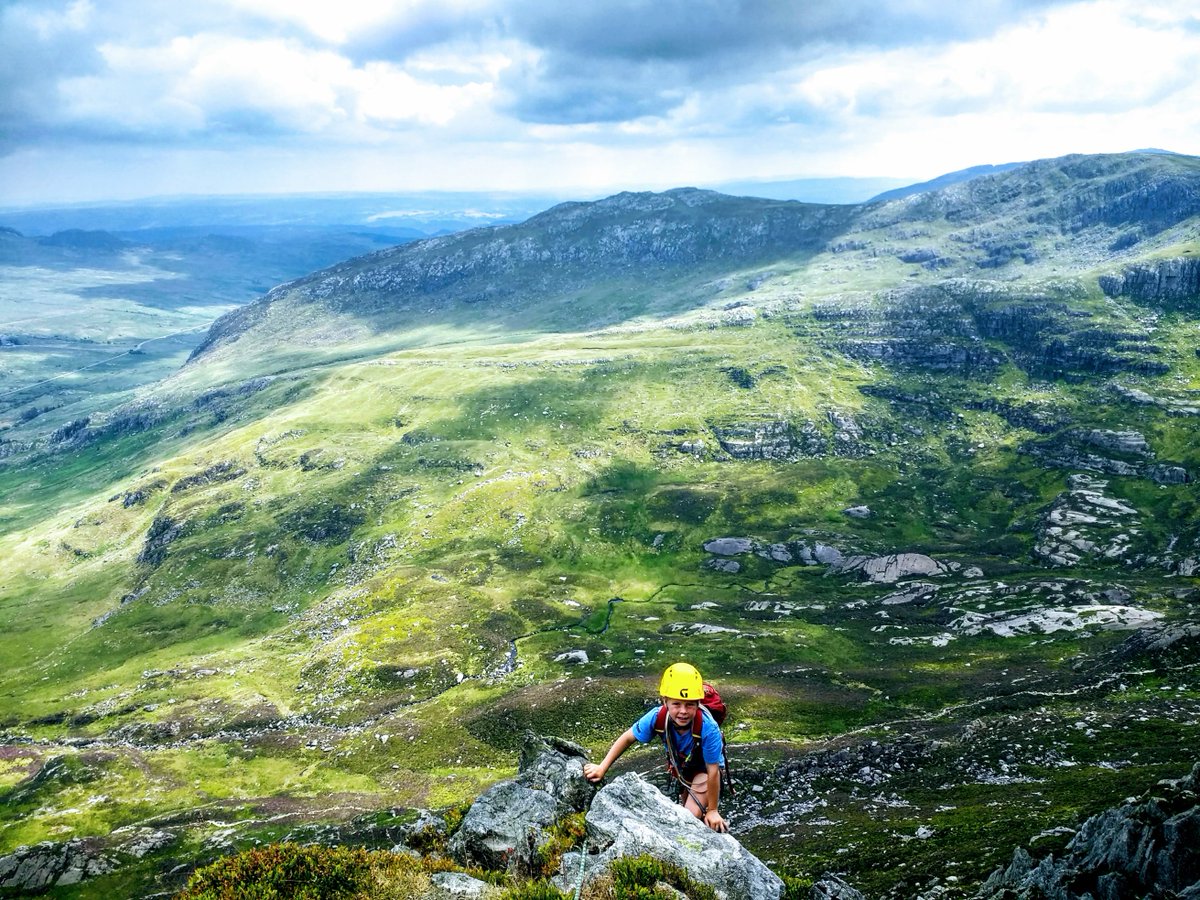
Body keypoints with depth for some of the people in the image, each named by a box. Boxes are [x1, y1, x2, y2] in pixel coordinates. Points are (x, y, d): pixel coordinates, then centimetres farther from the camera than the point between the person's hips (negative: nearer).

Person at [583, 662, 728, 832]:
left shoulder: (708, 728, -43)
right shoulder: (657, 717, -34)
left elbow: (713, 771, -31)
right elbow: (627, 738, -16)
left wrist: (712, 810, -20)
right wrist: (602, 768, -18)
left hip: (704, 768, -4)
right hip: (680, 764, 4)